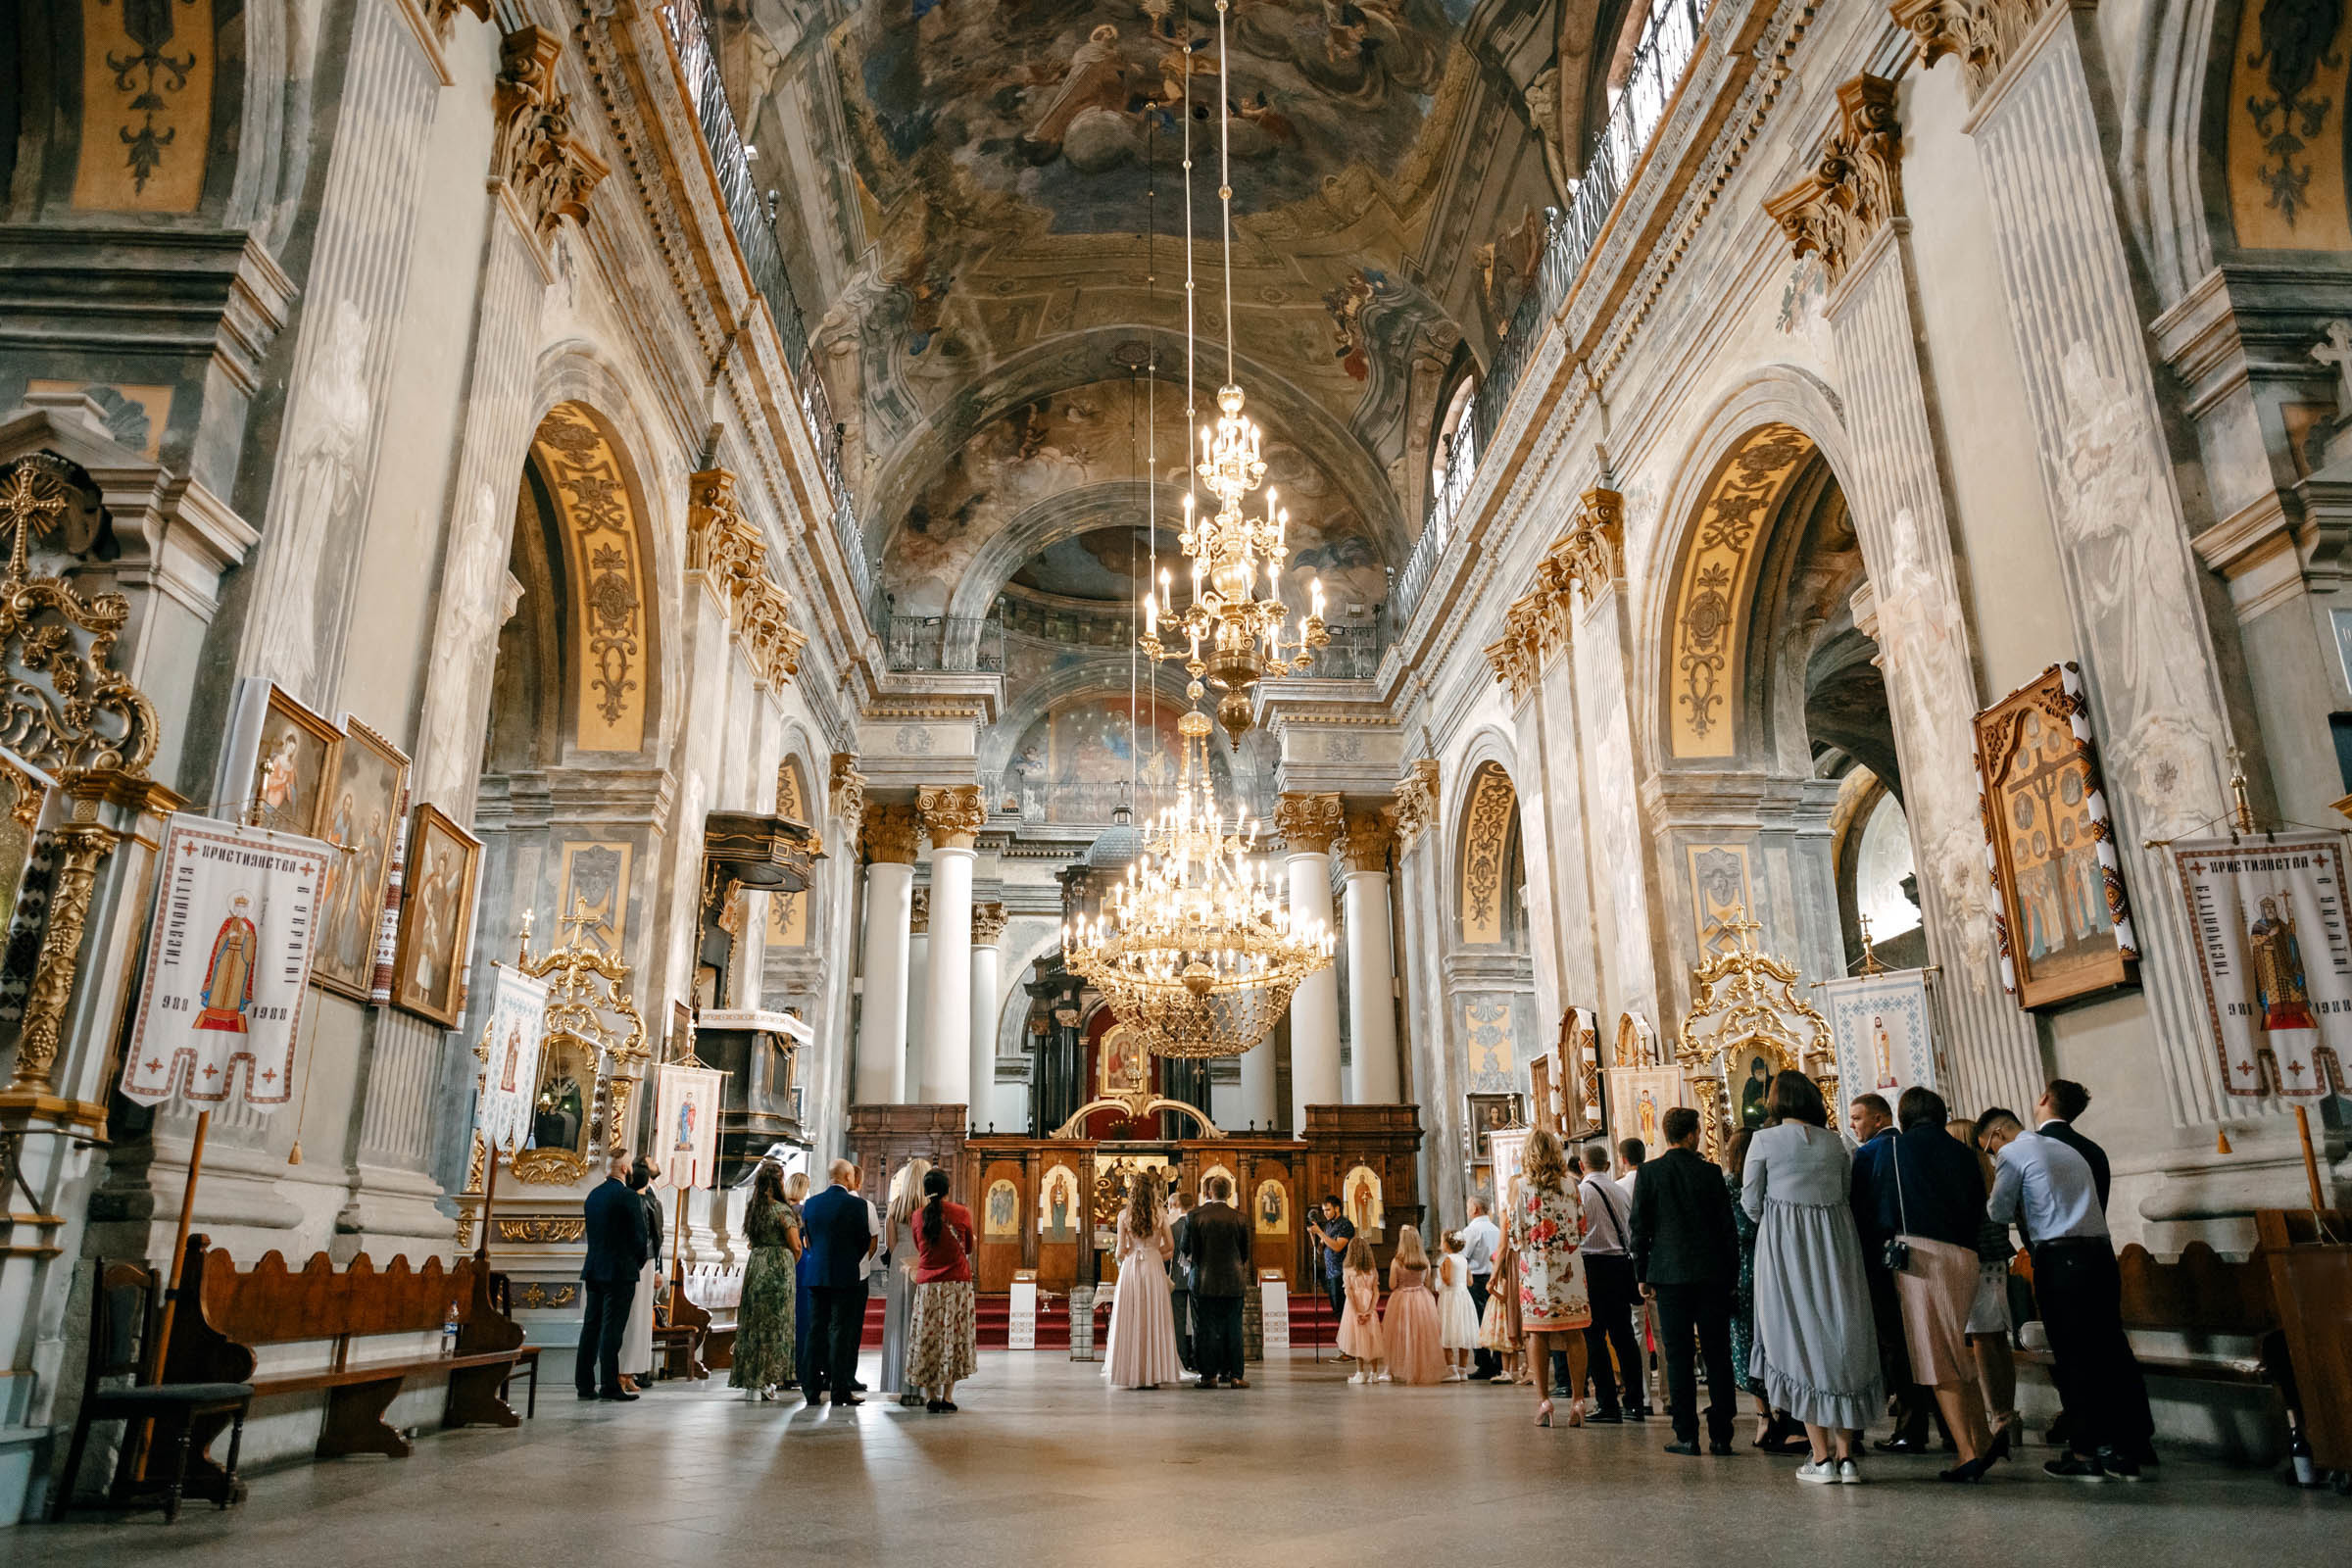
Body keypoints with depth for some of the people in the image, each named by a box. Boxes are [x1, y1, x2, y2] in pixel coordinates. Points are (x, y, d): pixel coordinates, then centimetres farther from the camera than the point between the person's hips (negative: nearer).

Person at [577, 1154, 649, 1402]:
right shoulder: (627, 1196, -13)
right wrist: (639, 1263, 4)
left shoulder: (593, 1195, 10)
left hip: (593, 1270, 7)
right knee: (612, 1328, -5)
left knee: (591, 1326, 10)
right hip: (619, 1272, -7)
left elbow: (590, 1233, 14)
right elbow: (639, 1235, -13)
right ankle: (609, 1386, -4)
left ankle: (584, 1384, 13)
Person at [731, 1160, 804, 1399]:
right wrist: (791, 1265, 9)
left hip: (754, 1267, 6)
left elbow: (751, 1240, 14)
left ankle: (751, 1381, 15)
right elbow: (796, 1247, -11)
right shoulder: (783, 1210, -12)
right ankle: (766, 1381, 3)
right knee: (775, 1325, 2)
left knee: (753, 1324, 11)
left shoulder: (751, 1208, 7)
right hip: (779, 1269, -6)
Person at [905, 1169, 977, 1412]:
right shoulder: (962, 1213, -5)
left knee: (927, 1338, 8)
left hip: (926, 1284, 2)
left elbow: (919, 1248, 13)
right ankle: (947, 1397, 1)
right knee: (953, 1337, 4)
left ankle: (930, 1396, 8)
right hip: (956, 1283, -2)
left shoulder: (918, 1215, 1)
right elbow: (969, 1248, 8)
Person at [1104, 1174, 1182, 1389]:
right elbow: (1170, 1245, 5)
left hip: (1131, 1267, -1)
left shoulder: (1124, 1215, -4)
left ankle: (1133, 1373, 7)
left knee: (1131, 1320, 6)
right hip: (1154, 1267, 1)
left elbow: (1121, 1249, -2)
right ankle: (1154, 1374, 7)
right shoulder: (1160, 1215, -1)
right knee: (1154, 1319, 6)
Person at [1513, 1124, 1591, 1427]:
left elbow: (1515, 1234, -4)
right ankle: (1577, 1400, 2)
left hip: (1535, 1266, -2)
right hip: (1570, 1266, 2)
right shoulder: (1570, 1185, 3)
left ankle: (1543, 1399, 2)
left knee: (1538, 1334, 4)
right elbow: (1581, 1228, 5)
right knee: (1574, 1334, 4)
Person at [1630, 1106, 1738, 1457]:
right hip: (1712, 1275, 1)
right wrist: (1732, 1274, 10)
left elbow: (1639, 1229, -2)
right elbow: (1728, 1228, 2)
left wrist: (1642, 1276, 7)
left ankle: (1686, 1435, 2)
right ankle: (1721, 1435, 10)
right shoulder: (1711, 1172, -1)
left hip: (1669, 1274, -1)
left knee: (1677, 1356, 3)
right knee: (1717, 1356, 7)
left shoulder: (1649, 1175, -3)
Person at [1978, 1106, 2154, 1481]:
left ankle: (2085, 1454, 1)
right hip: (2101, 1252, 7)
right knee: (2111, 1349, 8)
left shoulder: (2012, 1153, 0)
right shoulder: (2068, 1150, 23)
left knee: (2071, 1356, -2)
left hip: (2061, 1259, -7)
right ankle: (2127, 1453, 11)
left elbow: (2000, 1213, -1)